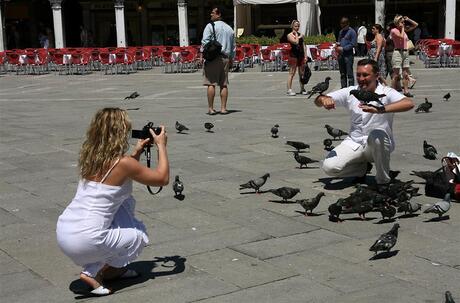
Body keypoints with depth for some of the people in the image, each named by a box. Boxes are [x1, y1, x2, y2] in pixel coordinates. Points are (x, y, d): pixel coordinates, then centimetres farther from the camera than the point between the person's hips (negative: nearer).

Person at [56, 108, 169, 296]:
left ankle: (115, 266, 27)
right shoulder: (123, 163, -12)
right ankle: (92, 273, 4)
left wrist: (136, 153, 25)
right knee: (140, 236, 19)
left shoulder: (91, 157, 9)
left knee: (126, 203, 23)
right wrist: (161, 146, 11)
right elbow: (163, 178, 0)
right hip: (84, 241, -7)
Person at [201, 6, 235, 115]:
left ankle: (211, 108, -5)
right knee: (224, 84, 7)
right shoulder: (229, 29, 17)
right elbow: (233, 47, 19)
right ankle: (223, 108, 5)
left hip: (213, 57, -5)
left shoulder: (210, 26, -2)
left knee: (211, 84, -4)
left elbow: (205, 42, -10)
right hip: (225, 58, 5)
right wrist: (231, 60, 24)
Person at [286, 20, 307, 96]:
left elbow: (303, 46, 16)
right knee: (292, 73, -7)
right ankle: (289, 90, -7)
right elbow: (296, 42, -20)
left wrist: (305, 56, 10)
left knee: (302, 73, 10)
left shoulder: (300, 34, 15)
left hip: (301, 55, 6)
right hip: (293, 55, -6)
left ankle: (302, 89, 19)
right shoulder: (290, 35, -4)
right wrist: (297, 36, -5)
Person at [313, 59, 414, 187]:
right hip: (354, 143, 3)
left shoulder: (386, 93, -10)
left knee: (377, 135, -38)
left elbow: (409, 103, -30)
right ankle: (362, 167, 14)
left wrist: (380, 109, -44)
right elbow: (317, 101, 1)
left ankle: (383, 180, -12)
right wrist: (324, 99, -26)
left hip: (378, 145, -3)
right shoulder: (351, 92, 1)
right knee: (329, 167, -20)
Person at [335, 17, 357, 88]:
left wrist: (343, 48, -16)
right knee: (342, 73, 12)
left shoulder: (352, 32, -6)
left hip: (348, 55, -7)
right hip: (341, 54, 7)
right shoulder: (341, 32, 16)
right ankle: (343, 87, 19)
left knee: (349, 73, -7)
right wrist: (338, 44, 3)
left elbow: (352, 44, -12)